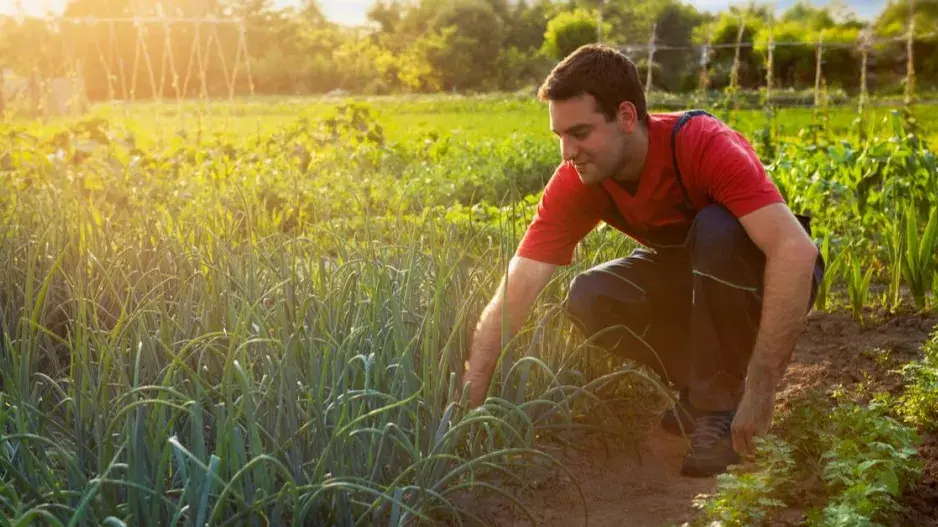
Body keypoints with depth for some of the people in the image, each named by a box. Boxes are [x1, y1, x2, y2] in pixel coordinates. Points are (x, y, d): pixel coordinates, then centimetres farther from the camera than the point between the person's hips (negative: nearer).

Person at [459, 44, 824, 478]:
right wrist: (470, 391, -34)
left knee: (717, 228, -35)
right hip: (683, 274, 4)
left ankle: (721, 407, -20)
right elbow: (516, 291, -22)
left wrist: (759, 391, -46)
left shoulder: (704, 145, -33)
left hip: (756, 278, -4)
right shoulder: (576, 183, -18)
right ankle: (698, 388, 1)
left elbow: (796, 250, -43)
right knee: (588, 298, -21)